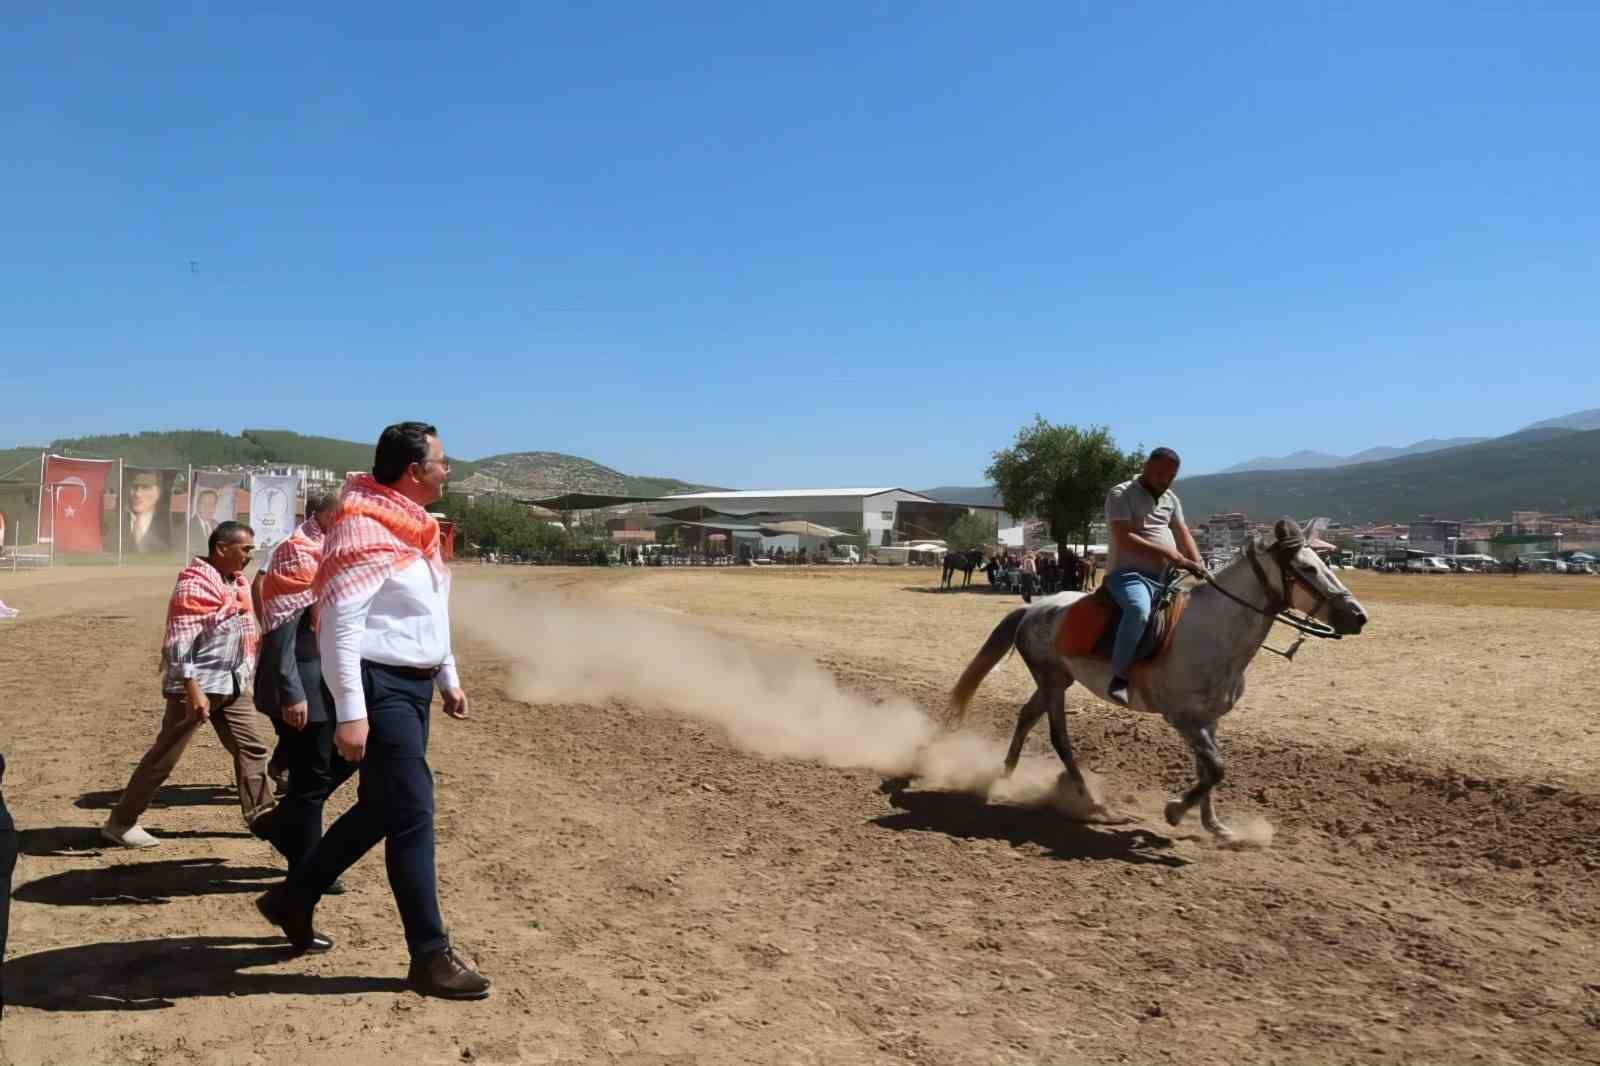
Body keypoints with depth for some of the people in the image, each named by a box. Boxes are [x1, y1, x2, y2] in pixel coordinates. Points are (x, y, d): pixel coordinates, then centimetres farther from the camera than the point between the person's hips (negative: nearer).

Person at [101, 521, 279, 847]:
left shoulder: (237, 581, 10)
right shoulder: (195, 584, -16)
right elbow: (179, 641, -22)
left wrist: (245, 676, 20)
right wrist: (192, 689, -27)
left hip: (231, 683, 9)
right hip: (197, 685, -9)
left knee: (253, 745, 9)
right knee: (164, 756, -1)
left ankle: (261, 815, 18)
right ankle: (120, 822, 12)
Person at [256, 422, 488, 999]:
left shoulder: (413, 527, 14)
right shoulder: (364, 531, -17)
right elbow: (339, 625, -23)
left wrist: (448, 678, 23)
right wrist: (350, 713, -26)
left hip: (413, 686, 10)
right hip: (380, 689, -10)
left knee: (378, 809, 17)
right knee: (412, 815, -7)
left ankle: (292, 899, 35)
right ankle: (430, 956, 2)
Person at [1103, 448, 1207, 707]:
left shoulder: (1171, 499, 20)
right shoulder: (1121, 494, -4)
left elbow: (1183, 535, 13)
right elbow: (1124, 539, -16)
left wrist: (1199, 567, -6)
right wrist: (1168, 554, -22)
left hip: (1164, 578, 8)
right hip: (1127, 573, -8)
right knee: (1139, 610, -38)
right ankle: (1119, 678, -31)